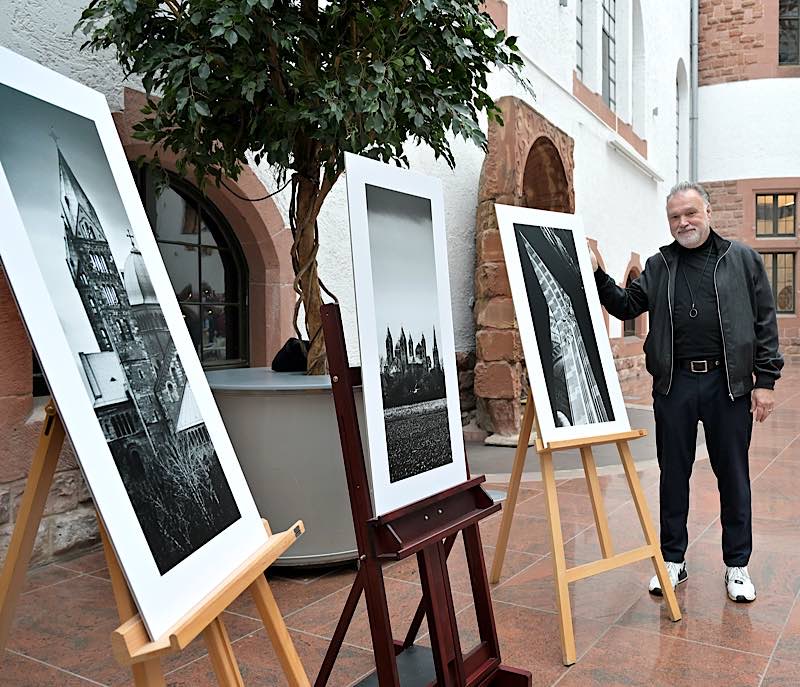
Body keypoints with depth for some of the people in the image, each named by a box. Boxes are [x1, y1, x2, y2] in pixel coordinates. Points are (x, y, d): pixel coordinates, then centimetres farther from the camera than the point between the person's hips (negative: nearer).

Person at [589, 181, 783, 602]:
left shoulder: (743, 260, 4)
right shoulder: (659, 266, 10)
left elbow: (765, 323, 3)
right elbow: (627, 306, 8)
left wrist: (765, 380, -2)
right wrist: (598, 276, -7)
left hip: (728, 383, -1)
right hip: (674, 383, 2)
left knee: (733, 476, 8)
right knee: (673, 475, 9)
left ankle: (737, 566, 24)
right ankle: (673, 560, 24)